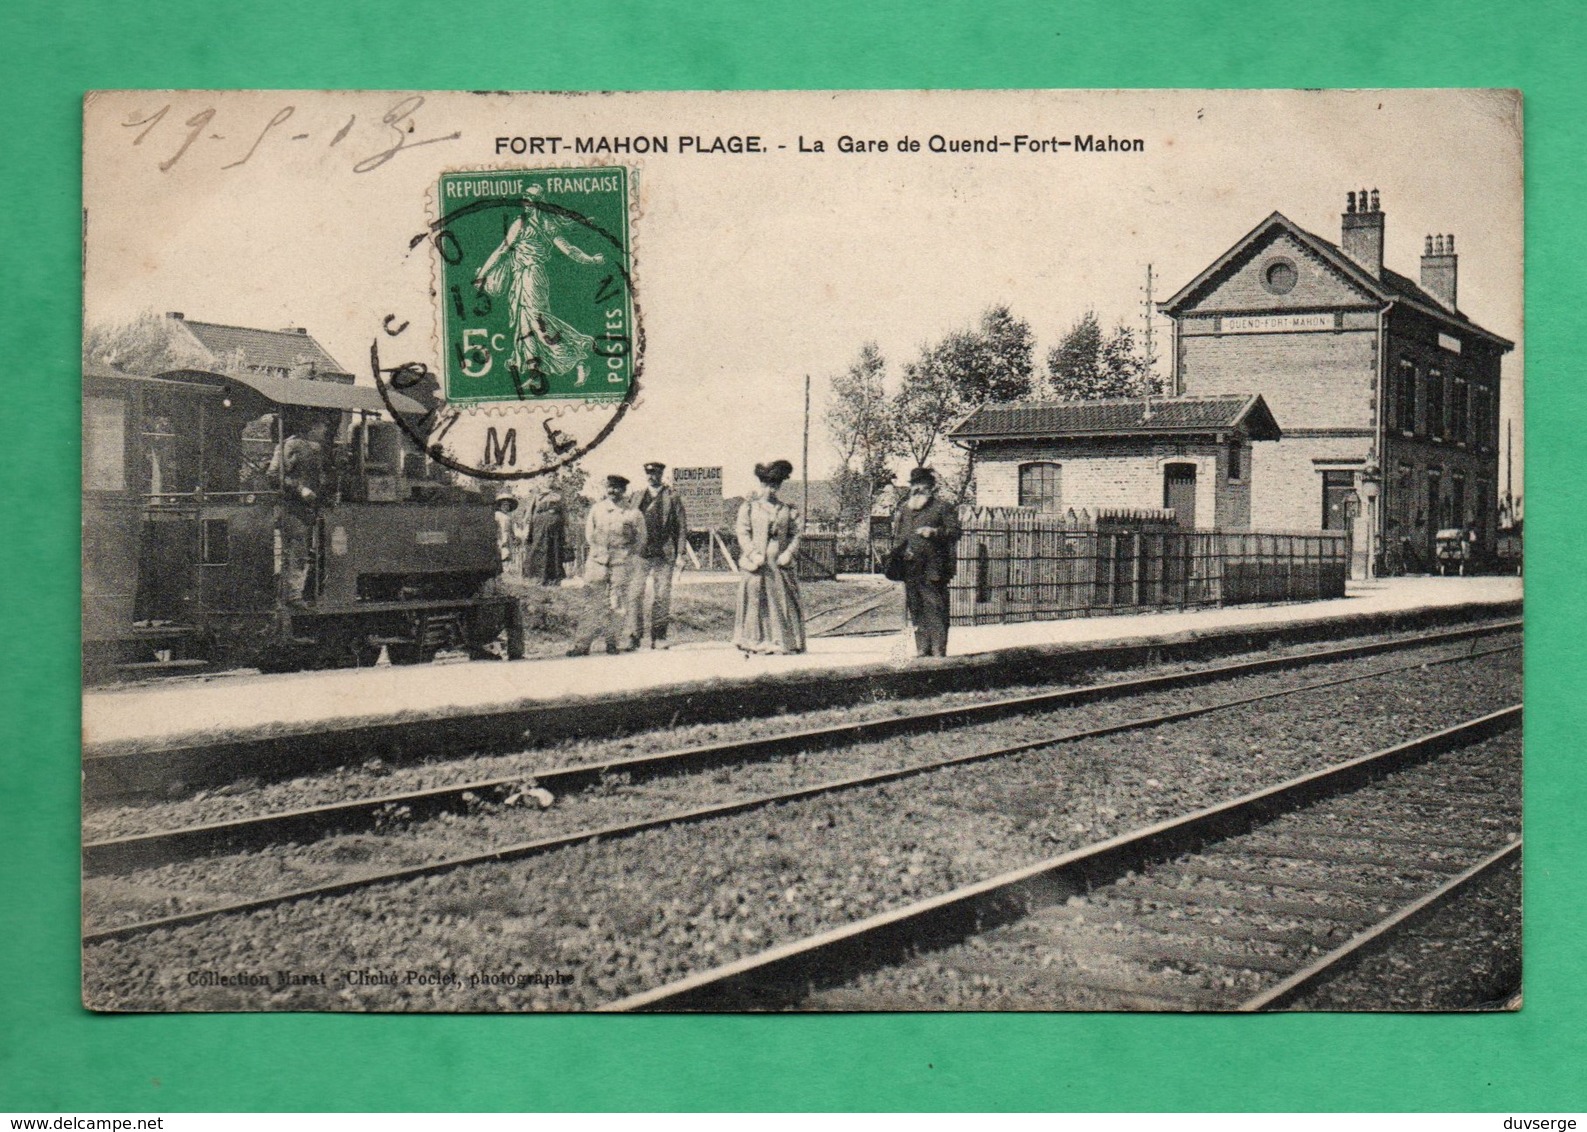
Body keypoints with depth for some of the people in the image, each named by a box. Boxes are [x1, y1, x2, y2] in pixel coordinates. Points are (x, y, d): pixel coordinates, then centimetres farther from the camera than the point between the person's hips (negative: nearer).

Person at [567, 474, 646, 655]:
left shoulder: (633, 514, -2)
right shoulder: (596, 510, 6)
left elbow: (640, 540, 7)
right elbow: (589, 534, 16)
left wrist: (626, 553, 1)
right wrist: (598, 551, 9)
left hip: (621, 565, -1)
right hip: (597, 563, 1)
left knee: (618, 605, 1)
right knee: (593, 603, -2)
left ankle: (611, 642, 13)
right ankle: (582, 644, -2)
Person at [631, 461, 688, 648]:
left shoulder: (672, 497, 6)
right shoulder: (637, 497, 13)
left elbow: (682, 526, 5)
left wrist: (680, 554, -2)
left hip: (664, 555, -2)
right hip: (640, 553, 2)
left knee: (662, 596, -1)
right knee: (635, 594, -6)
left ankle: (658, 637, 5)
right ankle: (634, 636, -2)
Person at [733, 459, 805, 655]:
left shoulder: (787, 509, 11)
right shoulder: (749, 507, 4)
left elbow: (795, 534, 8)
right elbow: (743, 533, -1)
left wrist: (789, 553, -8)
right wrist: (753, 554, -13)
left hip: (780, 563, 2)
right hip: (757, 564, -2)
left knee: (783, 601, 0)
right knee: (755, 602, -2)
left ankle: (784, 642, 3)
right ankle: (754, 643, 2)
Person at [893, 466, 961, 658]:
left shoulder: (943, 507, 3)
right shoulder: (905, 508, 19)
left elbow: (954, 532, -3)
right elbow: (896, 533, 18)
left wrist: (935, 532, -18)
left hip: (934, 568, -5)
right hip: (910, 568, 5)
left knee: (936, 609, -7)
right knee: (916, 609, 7)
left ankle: (939, 651, -4)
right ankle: (922, 649, 13)